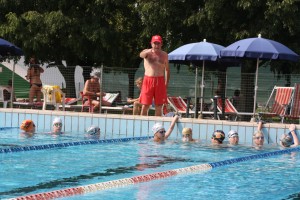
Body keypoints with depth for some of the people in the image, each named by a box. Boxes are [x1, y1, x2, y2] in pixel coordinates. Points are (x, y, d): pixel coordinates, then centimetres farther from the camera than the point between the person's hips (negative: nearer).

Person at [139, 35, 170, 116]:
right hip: (148, 80, -2)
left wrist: (166, 82, 5)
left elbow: (167, 69, 15)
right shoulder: (147, 52, 1)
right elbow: (141, 55, -24)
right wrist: (147, 52, -47)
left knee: (158, 107, 3)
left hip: (160, 81, 2)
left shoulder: (164, 55, 9)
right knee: (145, 106, -4)